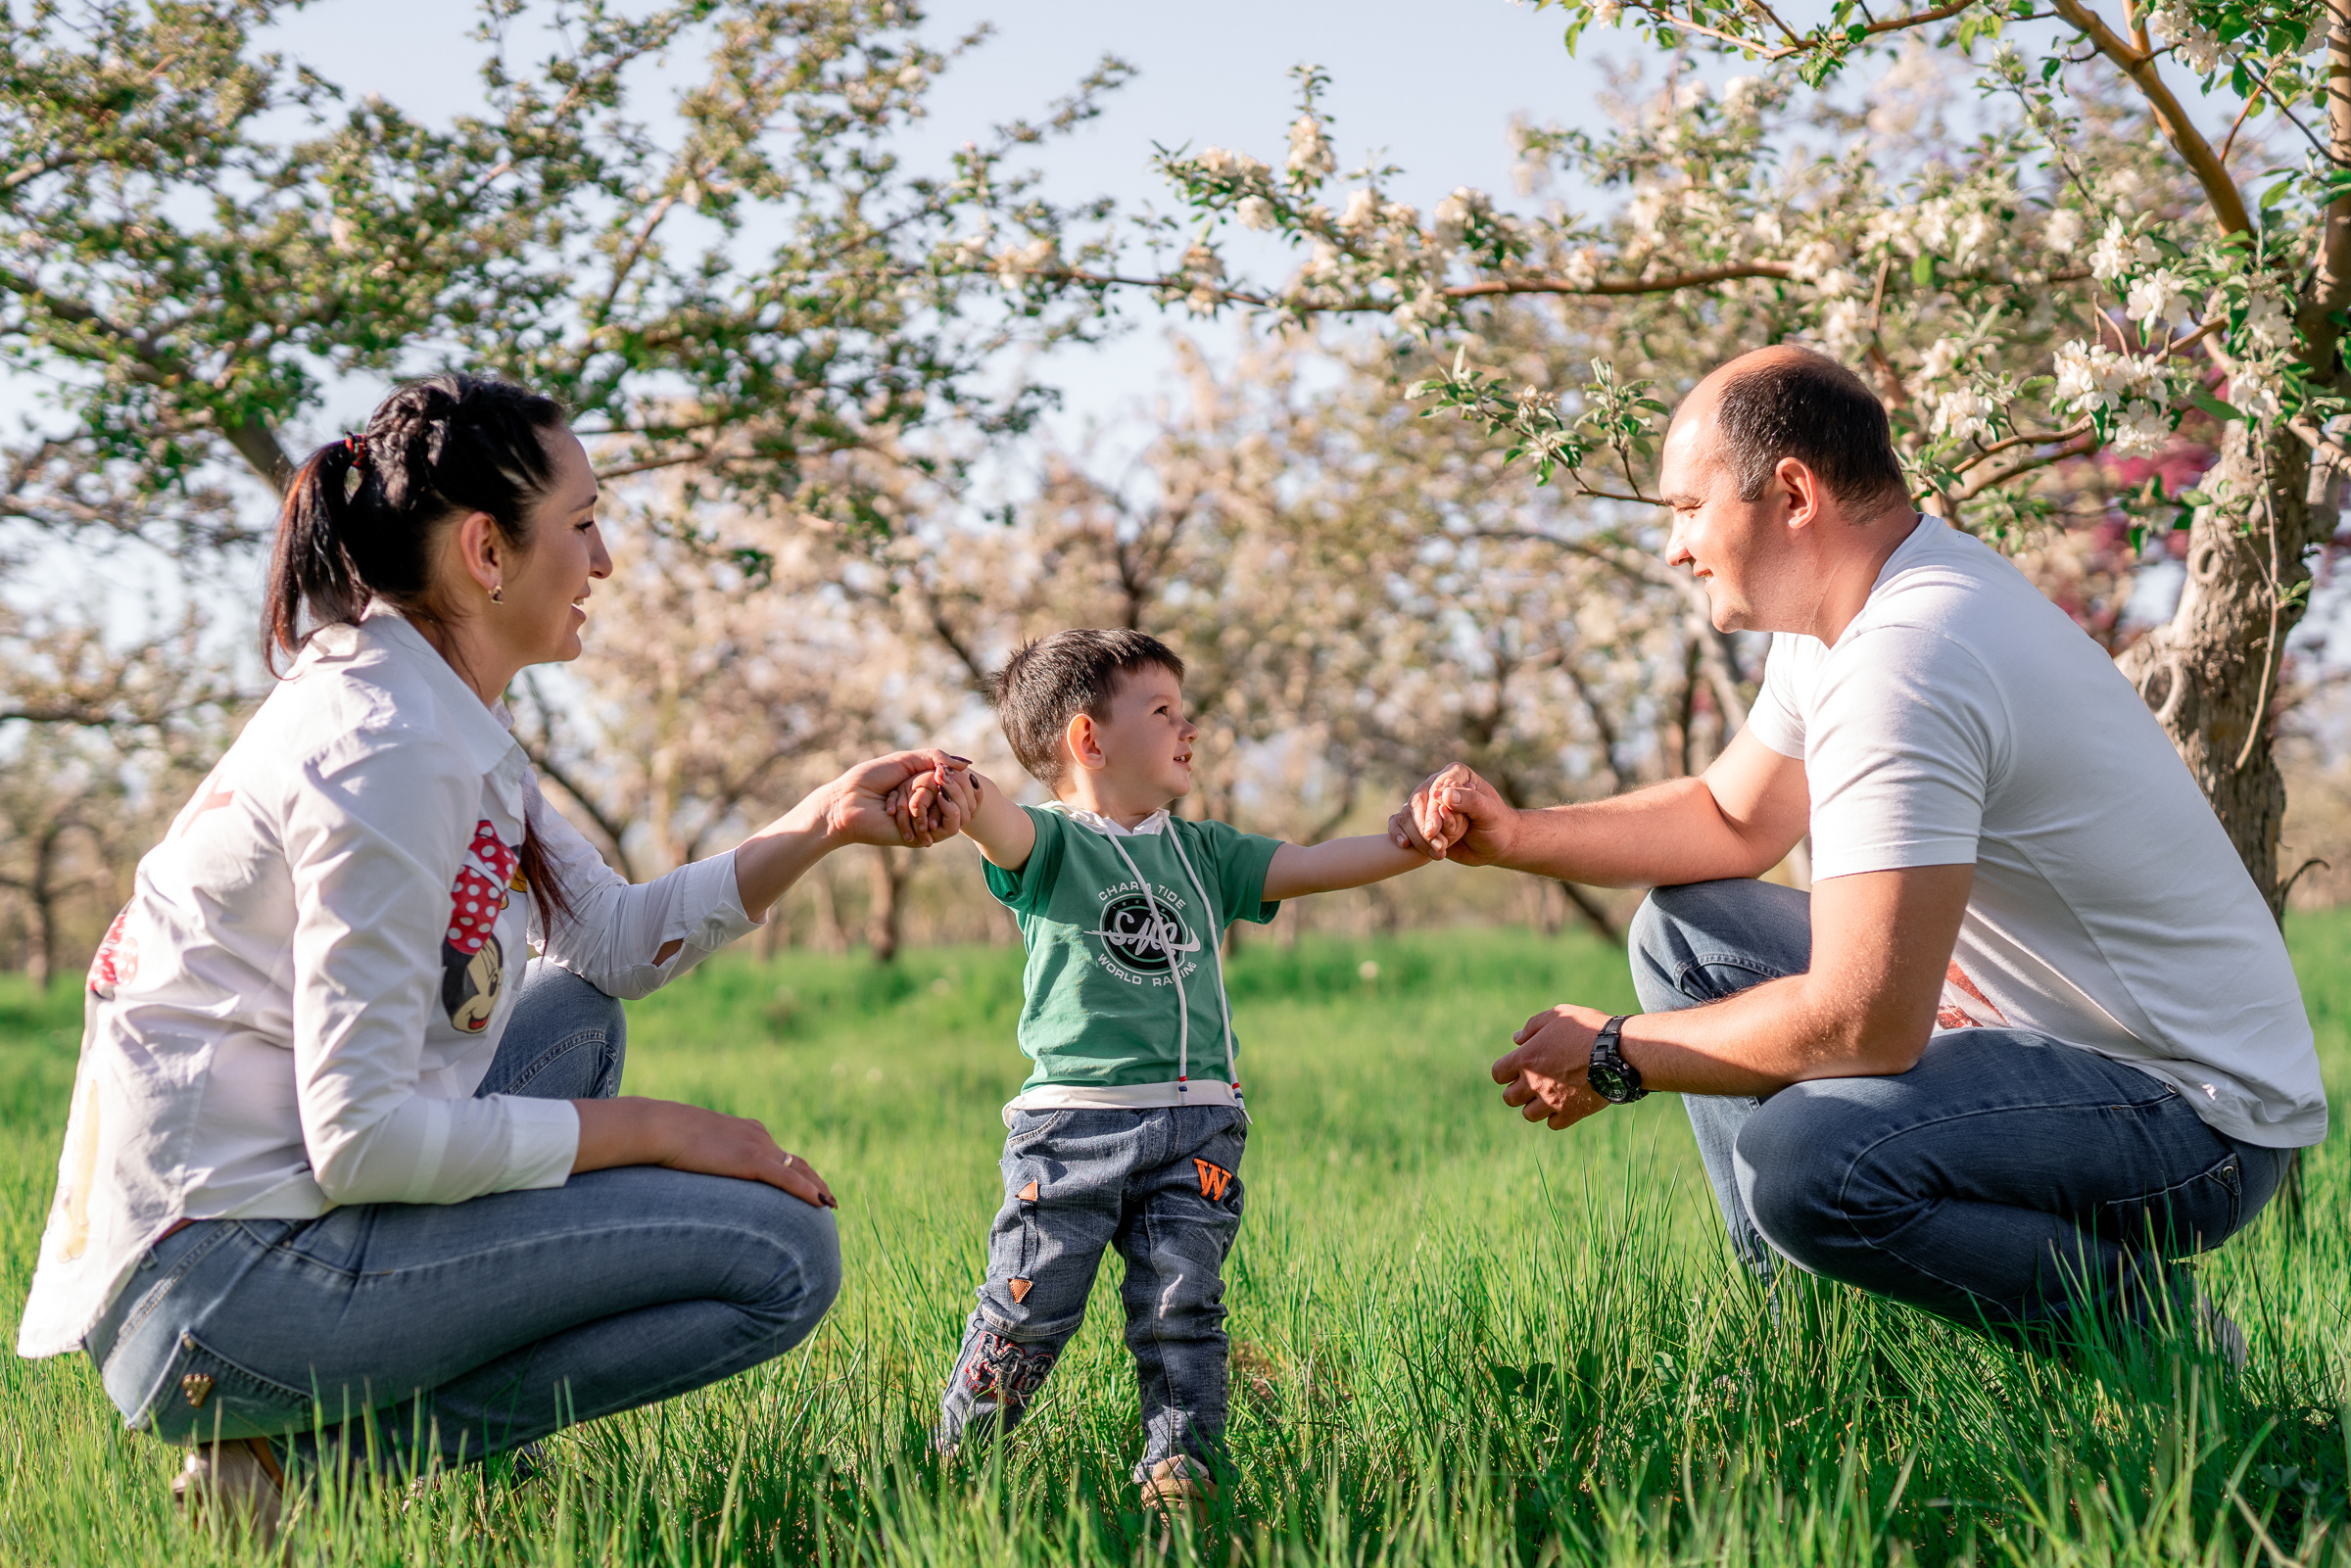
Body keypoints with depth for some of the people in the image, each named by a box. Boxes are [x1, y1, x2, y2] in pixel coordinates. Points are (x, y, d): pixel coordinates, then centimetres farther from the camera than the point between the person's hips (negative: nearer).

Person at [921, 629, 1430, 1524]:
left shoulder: (1203, 855, 18)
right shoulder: (1052, 844, 2)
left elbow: (1312, 867, 11)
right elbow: (1006, 829, -22)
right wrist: (963, 797, -47)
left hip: (1195, 1123, 4)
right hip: (1072, 1121, -4)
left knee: (1180, 1308, -2)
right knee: (1027, 1309, -2)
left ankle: (1180, 1467, 5)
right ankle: (953, 1464, 15)